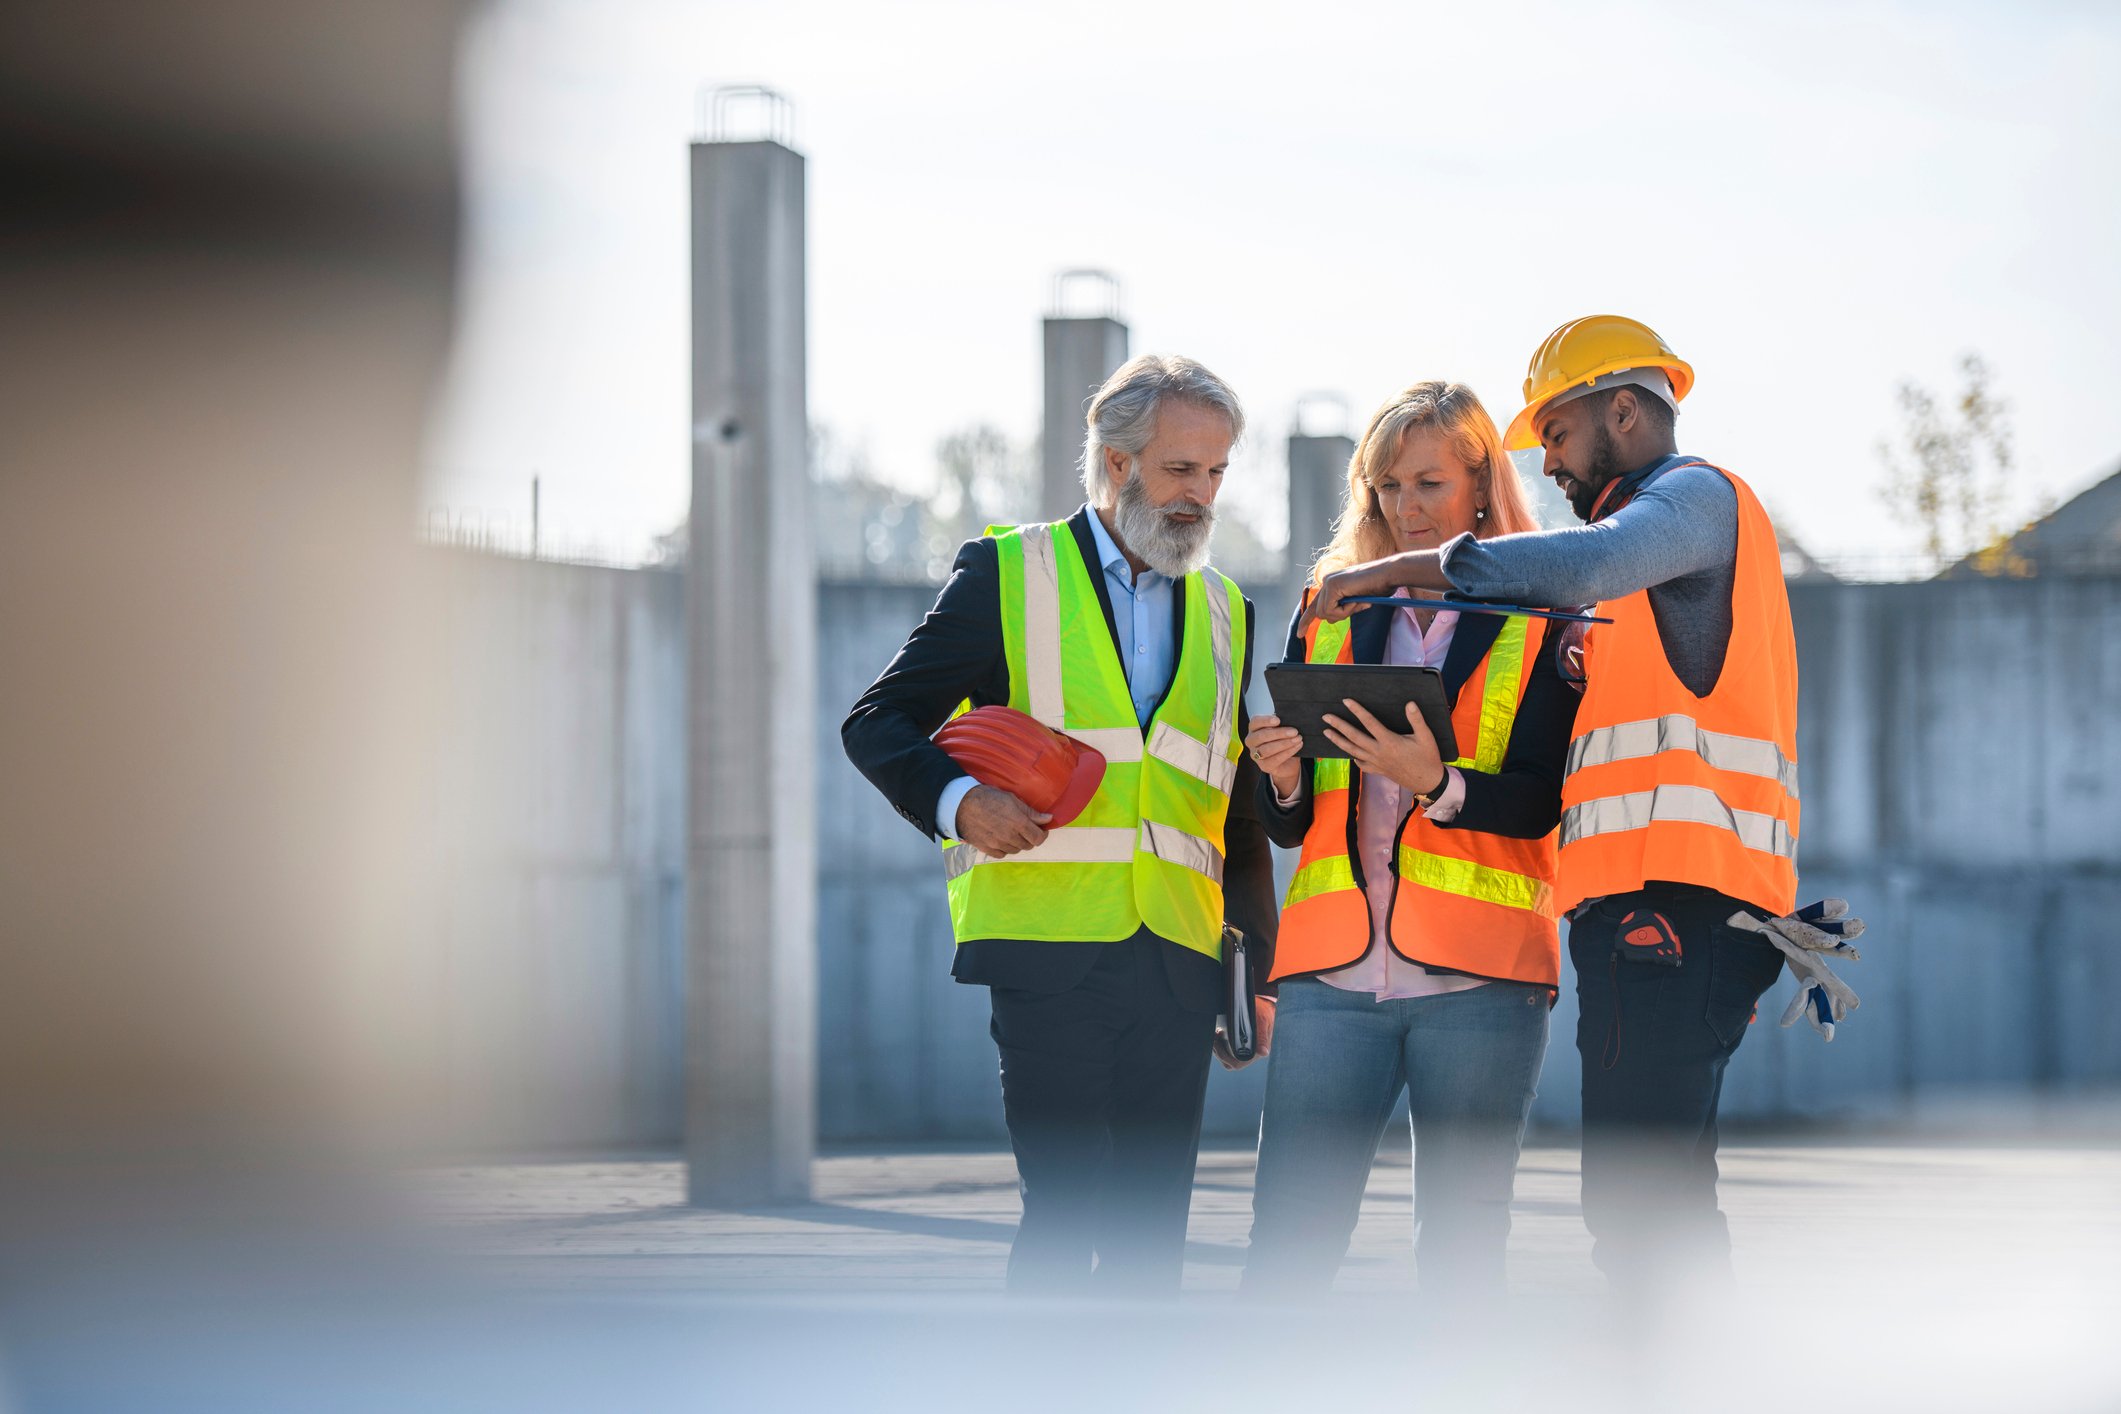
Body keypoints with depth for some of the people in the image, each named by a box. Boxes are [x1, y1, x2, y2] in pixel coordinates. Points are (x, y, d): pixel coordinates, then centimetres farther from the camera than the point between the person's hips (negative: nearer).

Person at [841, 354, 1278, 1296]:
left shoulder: (1226, 615, 19)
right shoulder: (1005, 576, 5)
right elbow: (878, 724, 4)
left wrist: (1260, 968, 14)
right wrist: (959, 800, -16)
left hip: (1177, 959, 5)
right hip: (1048, 941, -4)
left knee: (1152, 1219, 3)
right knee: (1067, 1205, -11)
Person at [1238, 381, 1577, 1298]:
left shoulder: (1538, 622, 6)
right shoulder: (1329, 614, 16)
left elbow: (1539, 801, -6)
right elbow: (1287, 825, 15)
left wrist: (1435, 782, -24)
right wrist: (1280, 778, -7)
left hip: (1476, 979, -2)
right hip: (1334, 970, 3)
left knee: (1461, 1257, -2)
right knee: (1286, 1248, -5)